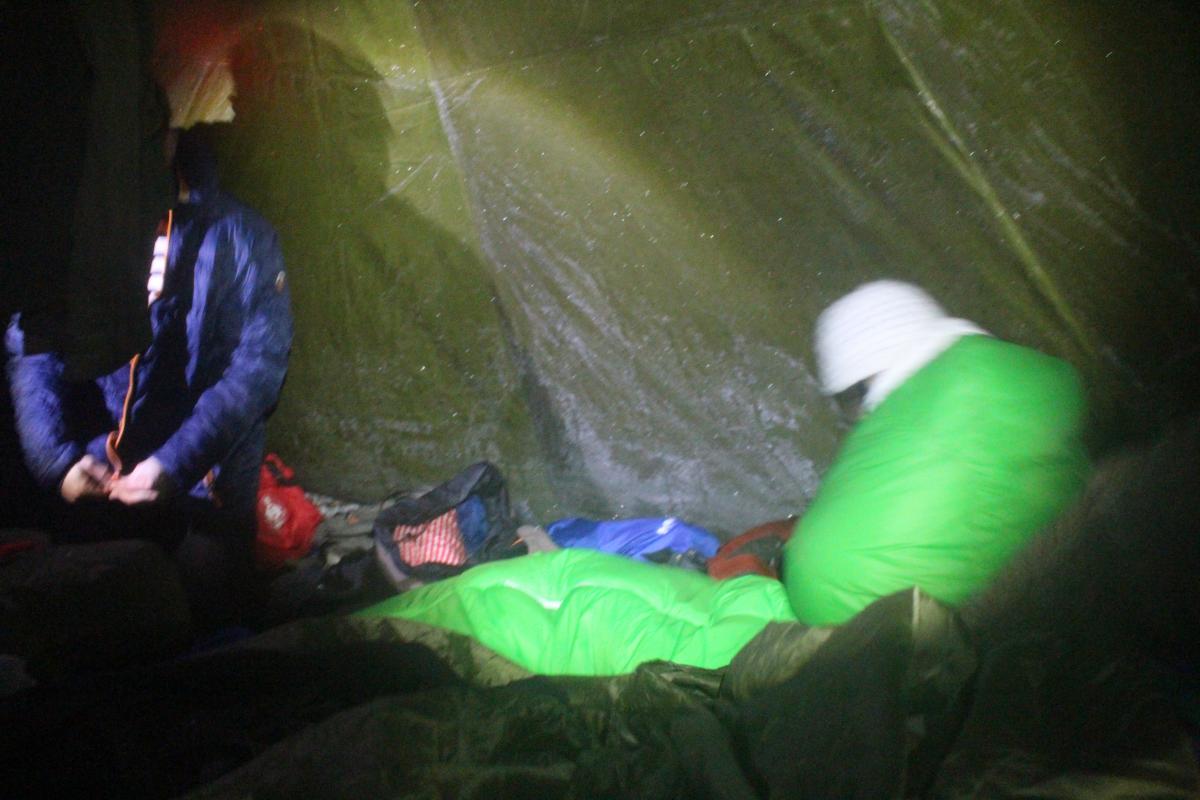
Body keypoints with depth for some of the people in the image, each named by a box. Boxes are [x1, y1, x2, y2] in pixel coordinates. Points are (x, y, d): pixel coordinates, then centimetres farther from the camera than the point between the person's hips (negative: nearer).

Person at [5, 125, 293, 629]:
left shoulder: (237, 235, -4)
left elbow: (259, 362, -12)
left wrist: (176, 464, -19)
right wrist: (56, 460, -14)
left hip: (204, 489, -2)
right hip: (89, 488, 2)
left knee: (201, 633, 8)